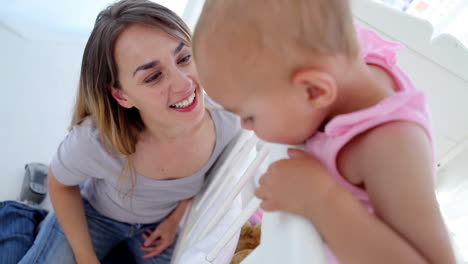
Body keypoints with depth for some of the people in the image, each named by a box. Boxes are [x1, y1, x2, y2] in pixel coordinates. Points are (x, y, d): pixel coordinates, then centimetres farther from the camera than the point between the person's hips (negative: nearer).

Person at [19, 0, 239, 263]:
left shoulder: (227, 120, -30)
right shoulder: (93, 142, -39)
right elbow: (61, 185, -13)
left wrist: (175, 219, -2)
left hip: (161, 220, 3)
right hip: (94, 213, -2)